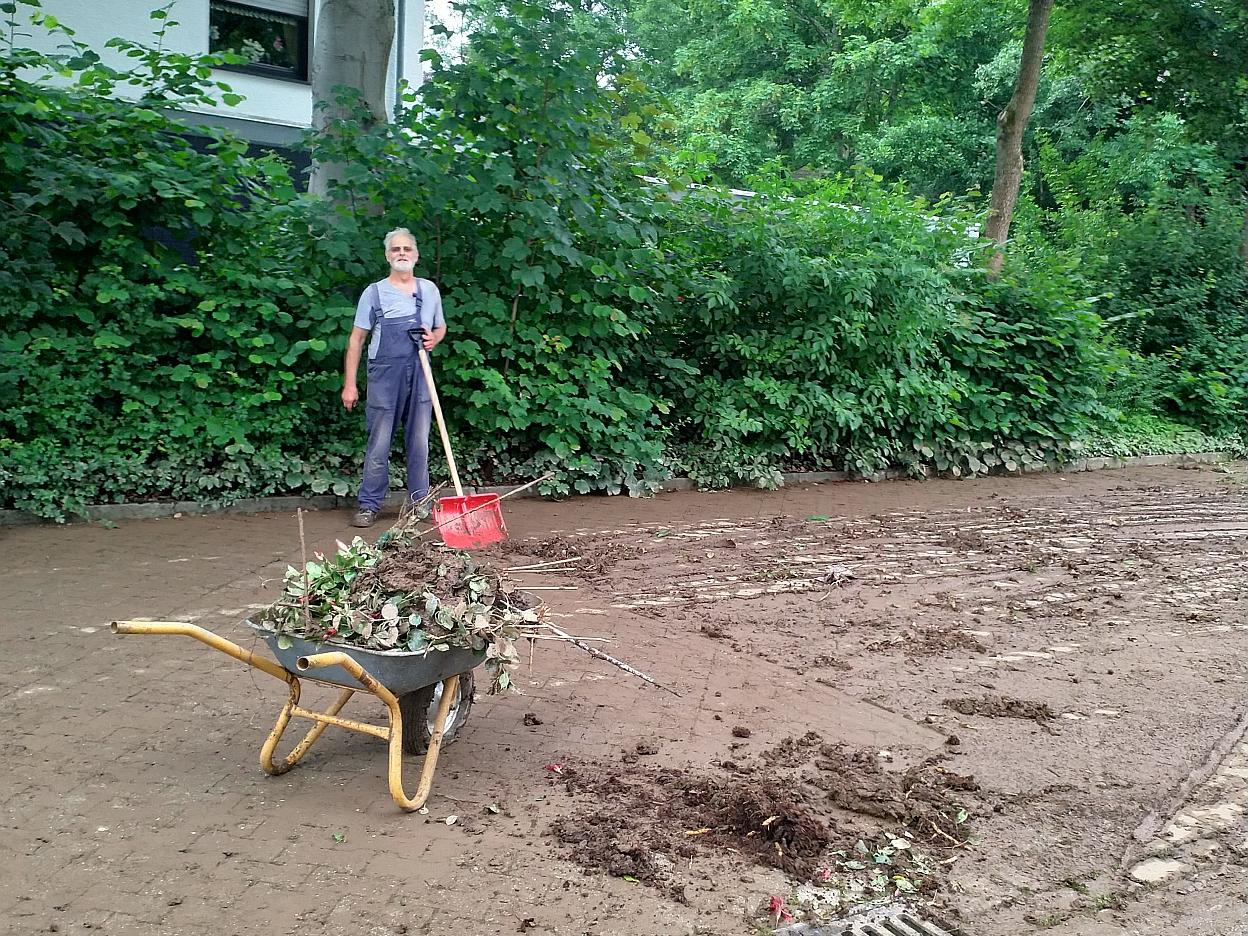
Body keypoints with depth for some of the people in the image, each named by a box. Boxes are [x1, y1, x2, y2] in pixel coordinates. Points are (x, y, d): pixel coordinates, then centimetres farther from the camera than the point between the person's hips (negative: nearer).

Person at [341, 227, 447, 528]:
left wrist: (434, 339, -2)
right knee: (378, 445, 1)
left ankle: (420, 502, 17)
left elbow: (441, 327, 24)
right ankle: (369, 505, 9)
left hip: (420, 376, 3)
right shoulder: (375, 292, 2)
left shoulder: (429, 290, 10)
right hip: (384, 376, -2)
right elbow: (356, 339, 2)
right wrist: (349, 384, -4)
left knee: (419, 444, 7)